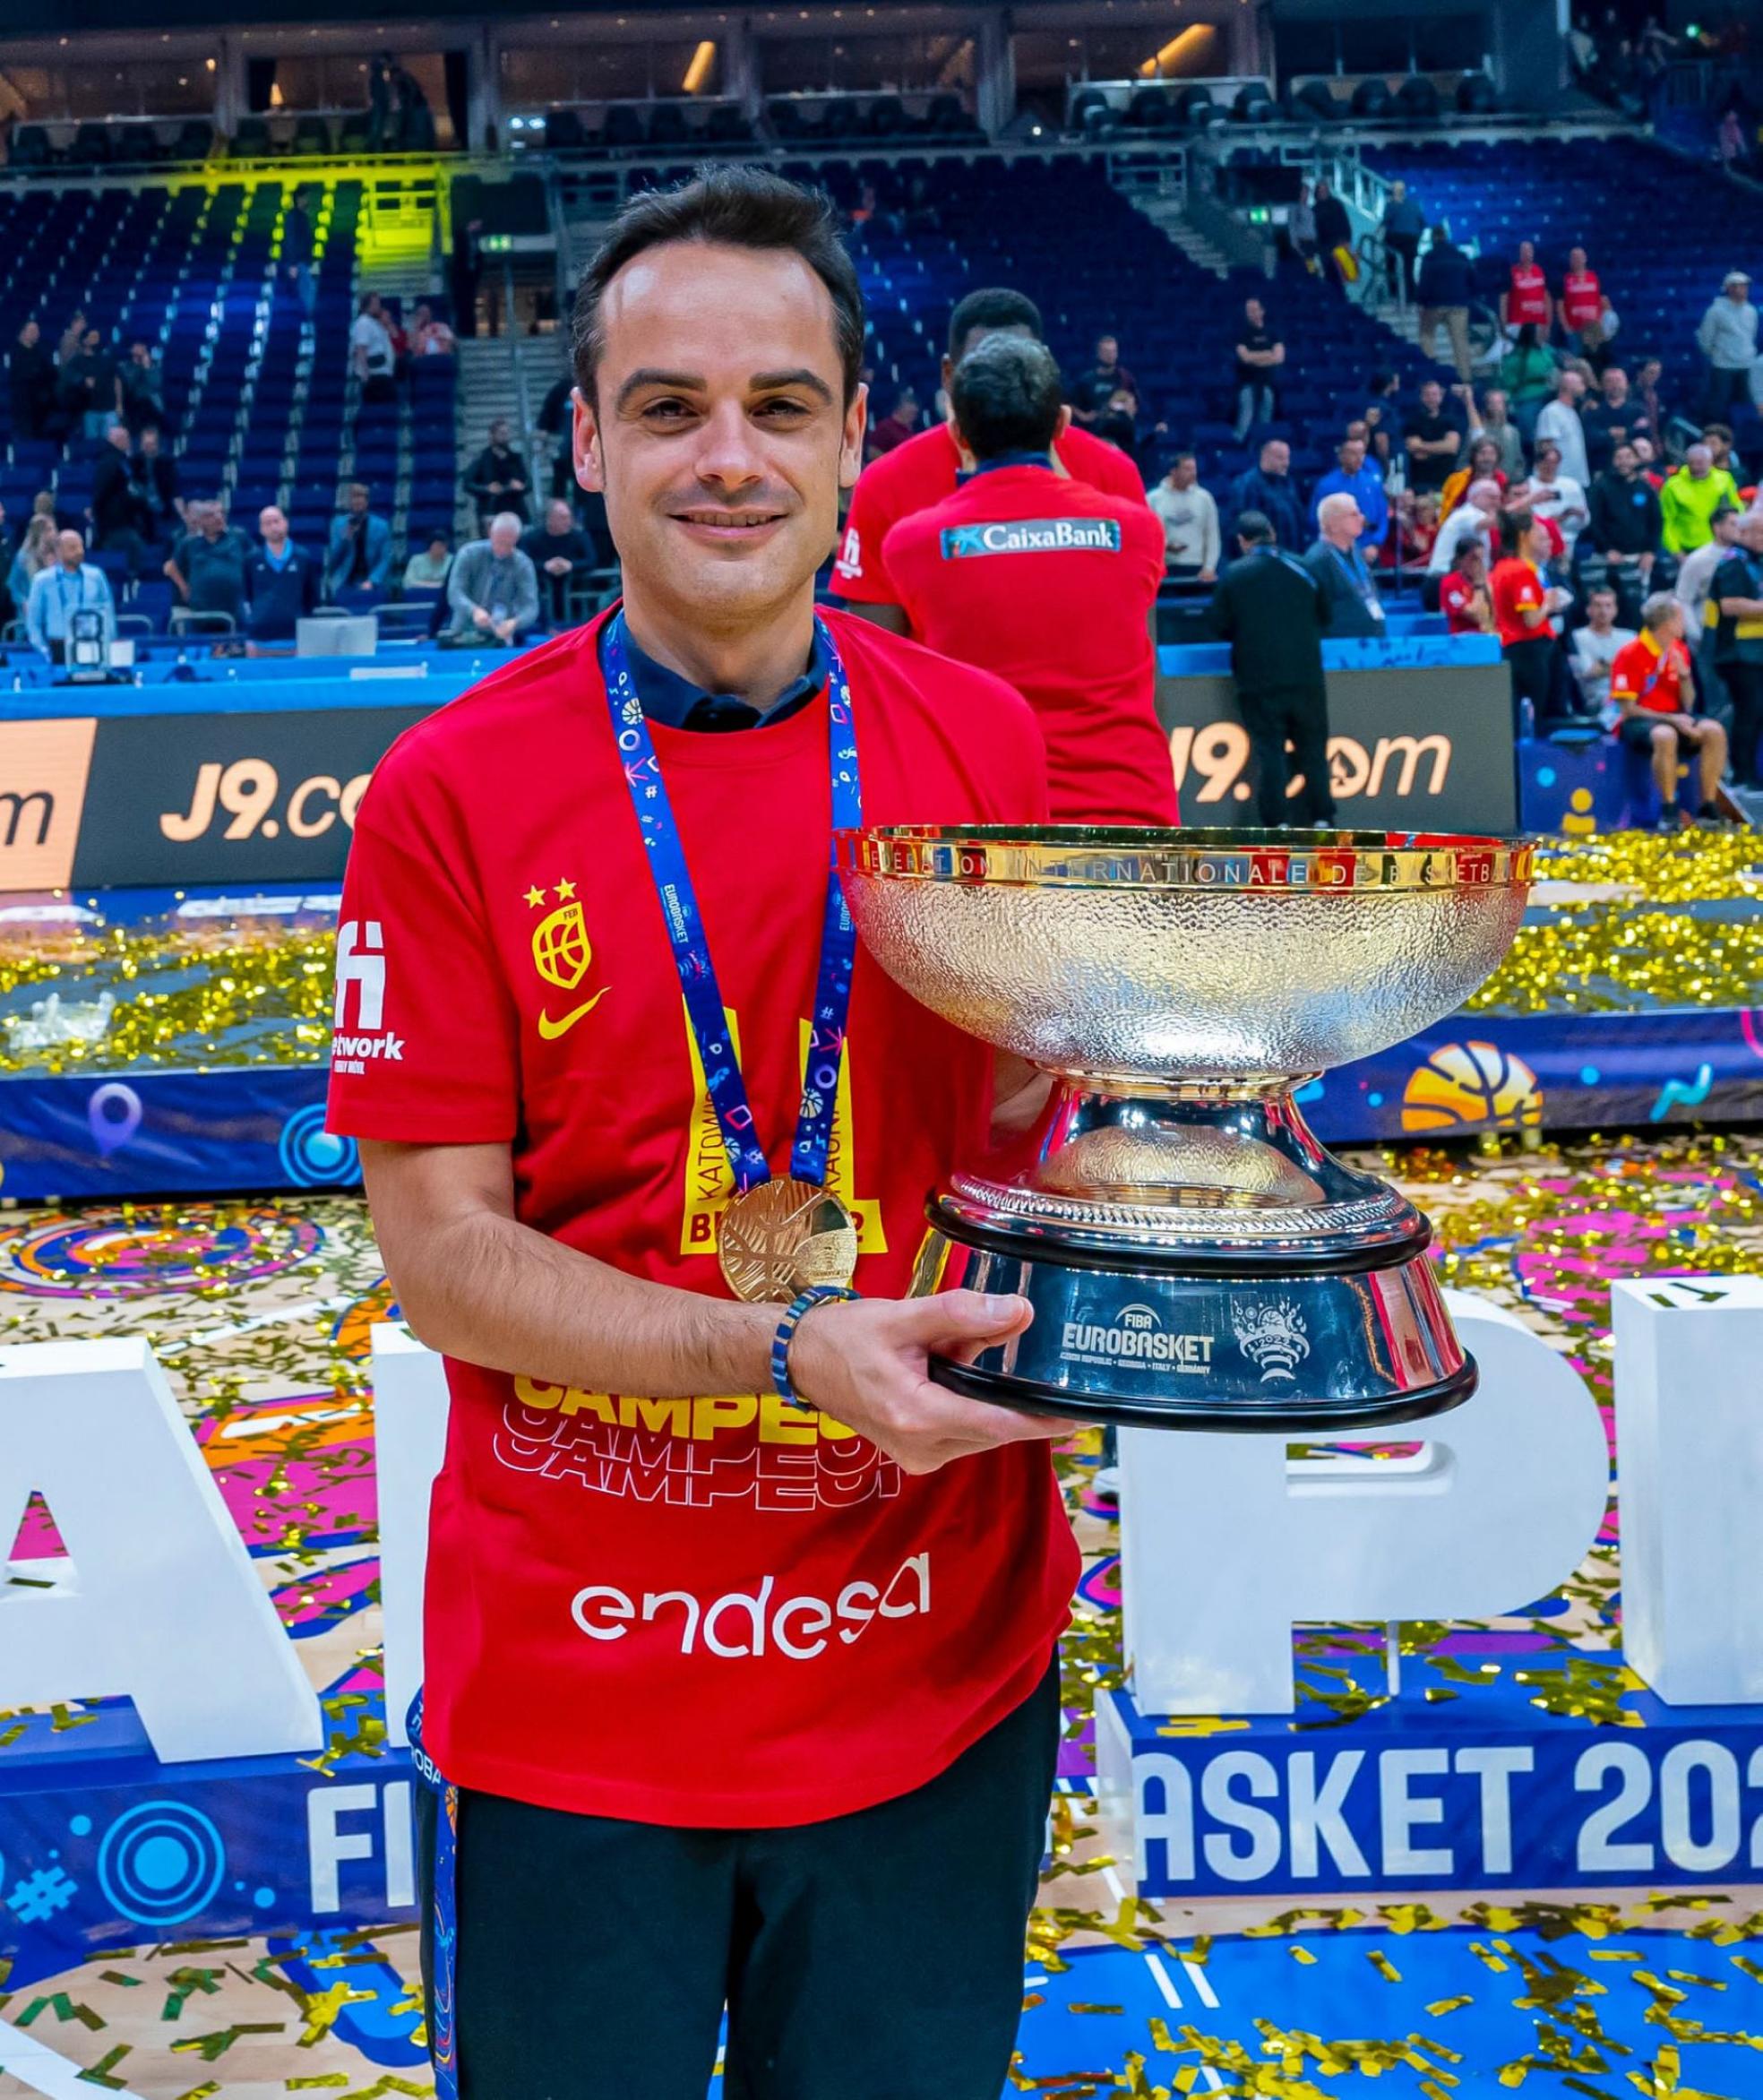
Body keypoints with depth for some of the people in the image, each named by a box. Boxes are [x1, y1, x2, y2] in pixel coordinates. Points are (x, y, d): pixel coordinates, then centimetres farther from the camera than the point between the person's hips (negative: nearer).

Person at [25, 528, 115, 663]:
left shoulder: (96, 576, 8)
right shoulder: (42, 580, 4)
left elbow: (108, 613, 10)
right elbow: (33, 621, 8)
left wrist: (108, 648, 2)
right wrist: (44, 650, -1)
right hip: (59, 650, -1)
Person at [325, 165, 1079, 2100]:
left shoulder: (983, 744, -2)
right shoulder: (448, 793, -9)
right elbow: (441, 1255, -10)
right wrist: (791, 1356, -23)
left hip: (933, 1668, 2)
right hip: (569, 1701, -2)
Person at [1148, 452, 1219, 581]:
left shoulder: (1204, 498, 7)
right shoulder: (1154, 499, 3)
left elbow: (1212, 536, 6)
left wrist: (1209, 568, -3)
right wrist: (1164, 546, -13)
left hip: (1197, 569, 1)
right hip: (1165, 569, -1)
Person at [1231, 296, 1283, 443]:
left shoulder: (1272, 333, 9)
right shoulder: (1242, 333, 1)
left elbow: (1279, 357, -1)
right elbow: (1245, 357, -12)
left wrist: (1255, 358, -9)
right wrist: (1268, 354, -5)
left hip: (1268, 381, 3)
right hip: (1248, 381, -3)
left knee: (1266, 416, 3)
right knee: (1247, 414, -15)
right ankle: (1240, 443, -15)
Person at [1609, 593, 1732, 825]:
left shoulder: (1679, 651, 9)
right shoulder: (1631, 655, -10)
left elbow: (1687, 706, 10)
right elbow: (1628, 709, -13)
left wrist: (1684, 675, -8)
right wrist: (1671, 719, -19)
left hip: (1672, 717, 6)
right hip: (1637, 722, -6)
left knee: (1714, 731, -20)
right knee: (1665, 735, -38)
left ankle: (1707, 808, -16)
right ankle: (1669, 811, -27)